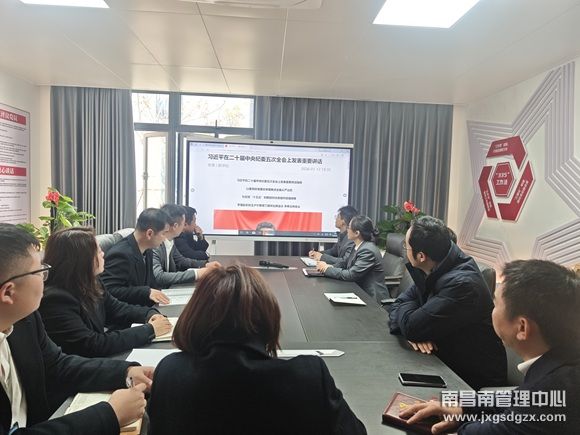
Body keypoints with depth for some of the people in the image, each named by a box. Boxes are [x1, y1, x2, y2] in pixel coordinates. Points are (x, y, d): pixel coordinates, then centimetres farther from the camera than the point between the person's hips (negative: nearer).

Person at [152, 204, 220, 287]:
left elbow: (180, 260, 16)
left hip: (166, 289, 7)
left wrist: (205, 264, 2)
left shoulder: (169, 242, 0)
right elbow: (159, 277, -32)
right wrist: (195, 274, -32)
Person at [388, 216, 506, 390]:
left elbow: (411, 327, -29)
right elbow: (397, 305, 1)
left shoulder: (461, 283, -29)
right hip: (445, 363, 7)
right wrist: (415, 332, -18)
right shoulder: (434, 271, -2)